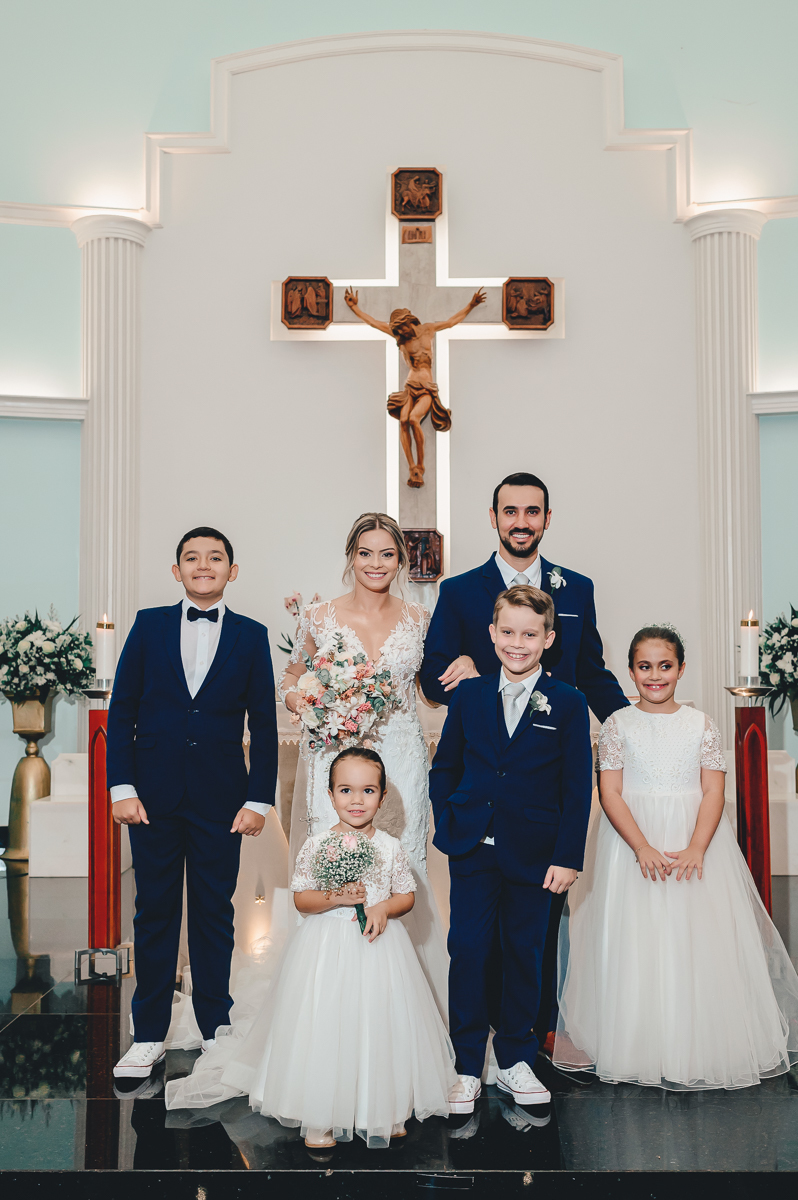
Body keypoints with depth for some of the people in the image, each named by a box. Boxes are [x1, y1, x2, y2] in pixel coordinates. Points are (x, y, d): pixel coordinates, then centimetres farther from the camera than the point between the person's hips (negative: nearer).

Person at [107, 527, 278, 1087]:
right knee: (154, 914, 7)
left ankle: (216, 1031, 23)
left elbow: (264, 725, 3)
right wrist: (122, 786, -4)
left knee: (215, 915, 9)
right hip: (154, 794, 0)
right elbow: (122, 710, 4)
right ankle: (148, 1036, 19)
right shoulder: (149, 625, 5)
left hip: (220, 798, 0)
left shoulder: (251, 636, 4)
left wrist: (259, 799, -2)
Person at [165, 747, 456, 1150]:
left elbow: (407, 896, 7)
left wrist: (384, 908, -13)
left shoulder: (390, 848, 0)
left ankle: (384, 1112, 26)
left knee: (379, 1026, 7)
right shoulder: (317, 846, -6)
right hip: (327, 947, -2)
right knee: (323, 1028, 0)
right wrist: (336, 898, -19)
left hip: (379, 947, 2)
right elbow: (301, 900, -3)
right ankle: (319, 1119, 15)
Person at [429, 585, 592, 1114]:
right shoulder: (469, 696, 4)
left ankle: (516, 1060, 28)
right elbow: (444, 768, 11)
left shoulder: (568, 704, -2)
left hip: (535, 856, -1)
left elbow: (578, 788, -2)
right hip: (473, 852, 1)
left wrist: (567, 856, -6)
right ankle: (468, 1068, 15)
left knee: (524, 956, 11)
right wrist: (448, 827, 1)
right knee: (468, 953, 1)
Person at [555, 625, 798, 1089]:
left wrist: (695, 850, -17)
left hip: (696, 841, 1)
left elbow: (714, 793, -2)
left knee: (701, 940, -1)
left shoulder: (701, 724, 3)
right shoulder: (619, 725, 1)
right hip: (634, 842, -1)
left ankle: (701, 1046, 14)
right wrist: (643, 848, -17)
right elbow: (611, 795, -4)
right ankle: (640, 1047, 11)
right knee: (635, 942, -1)